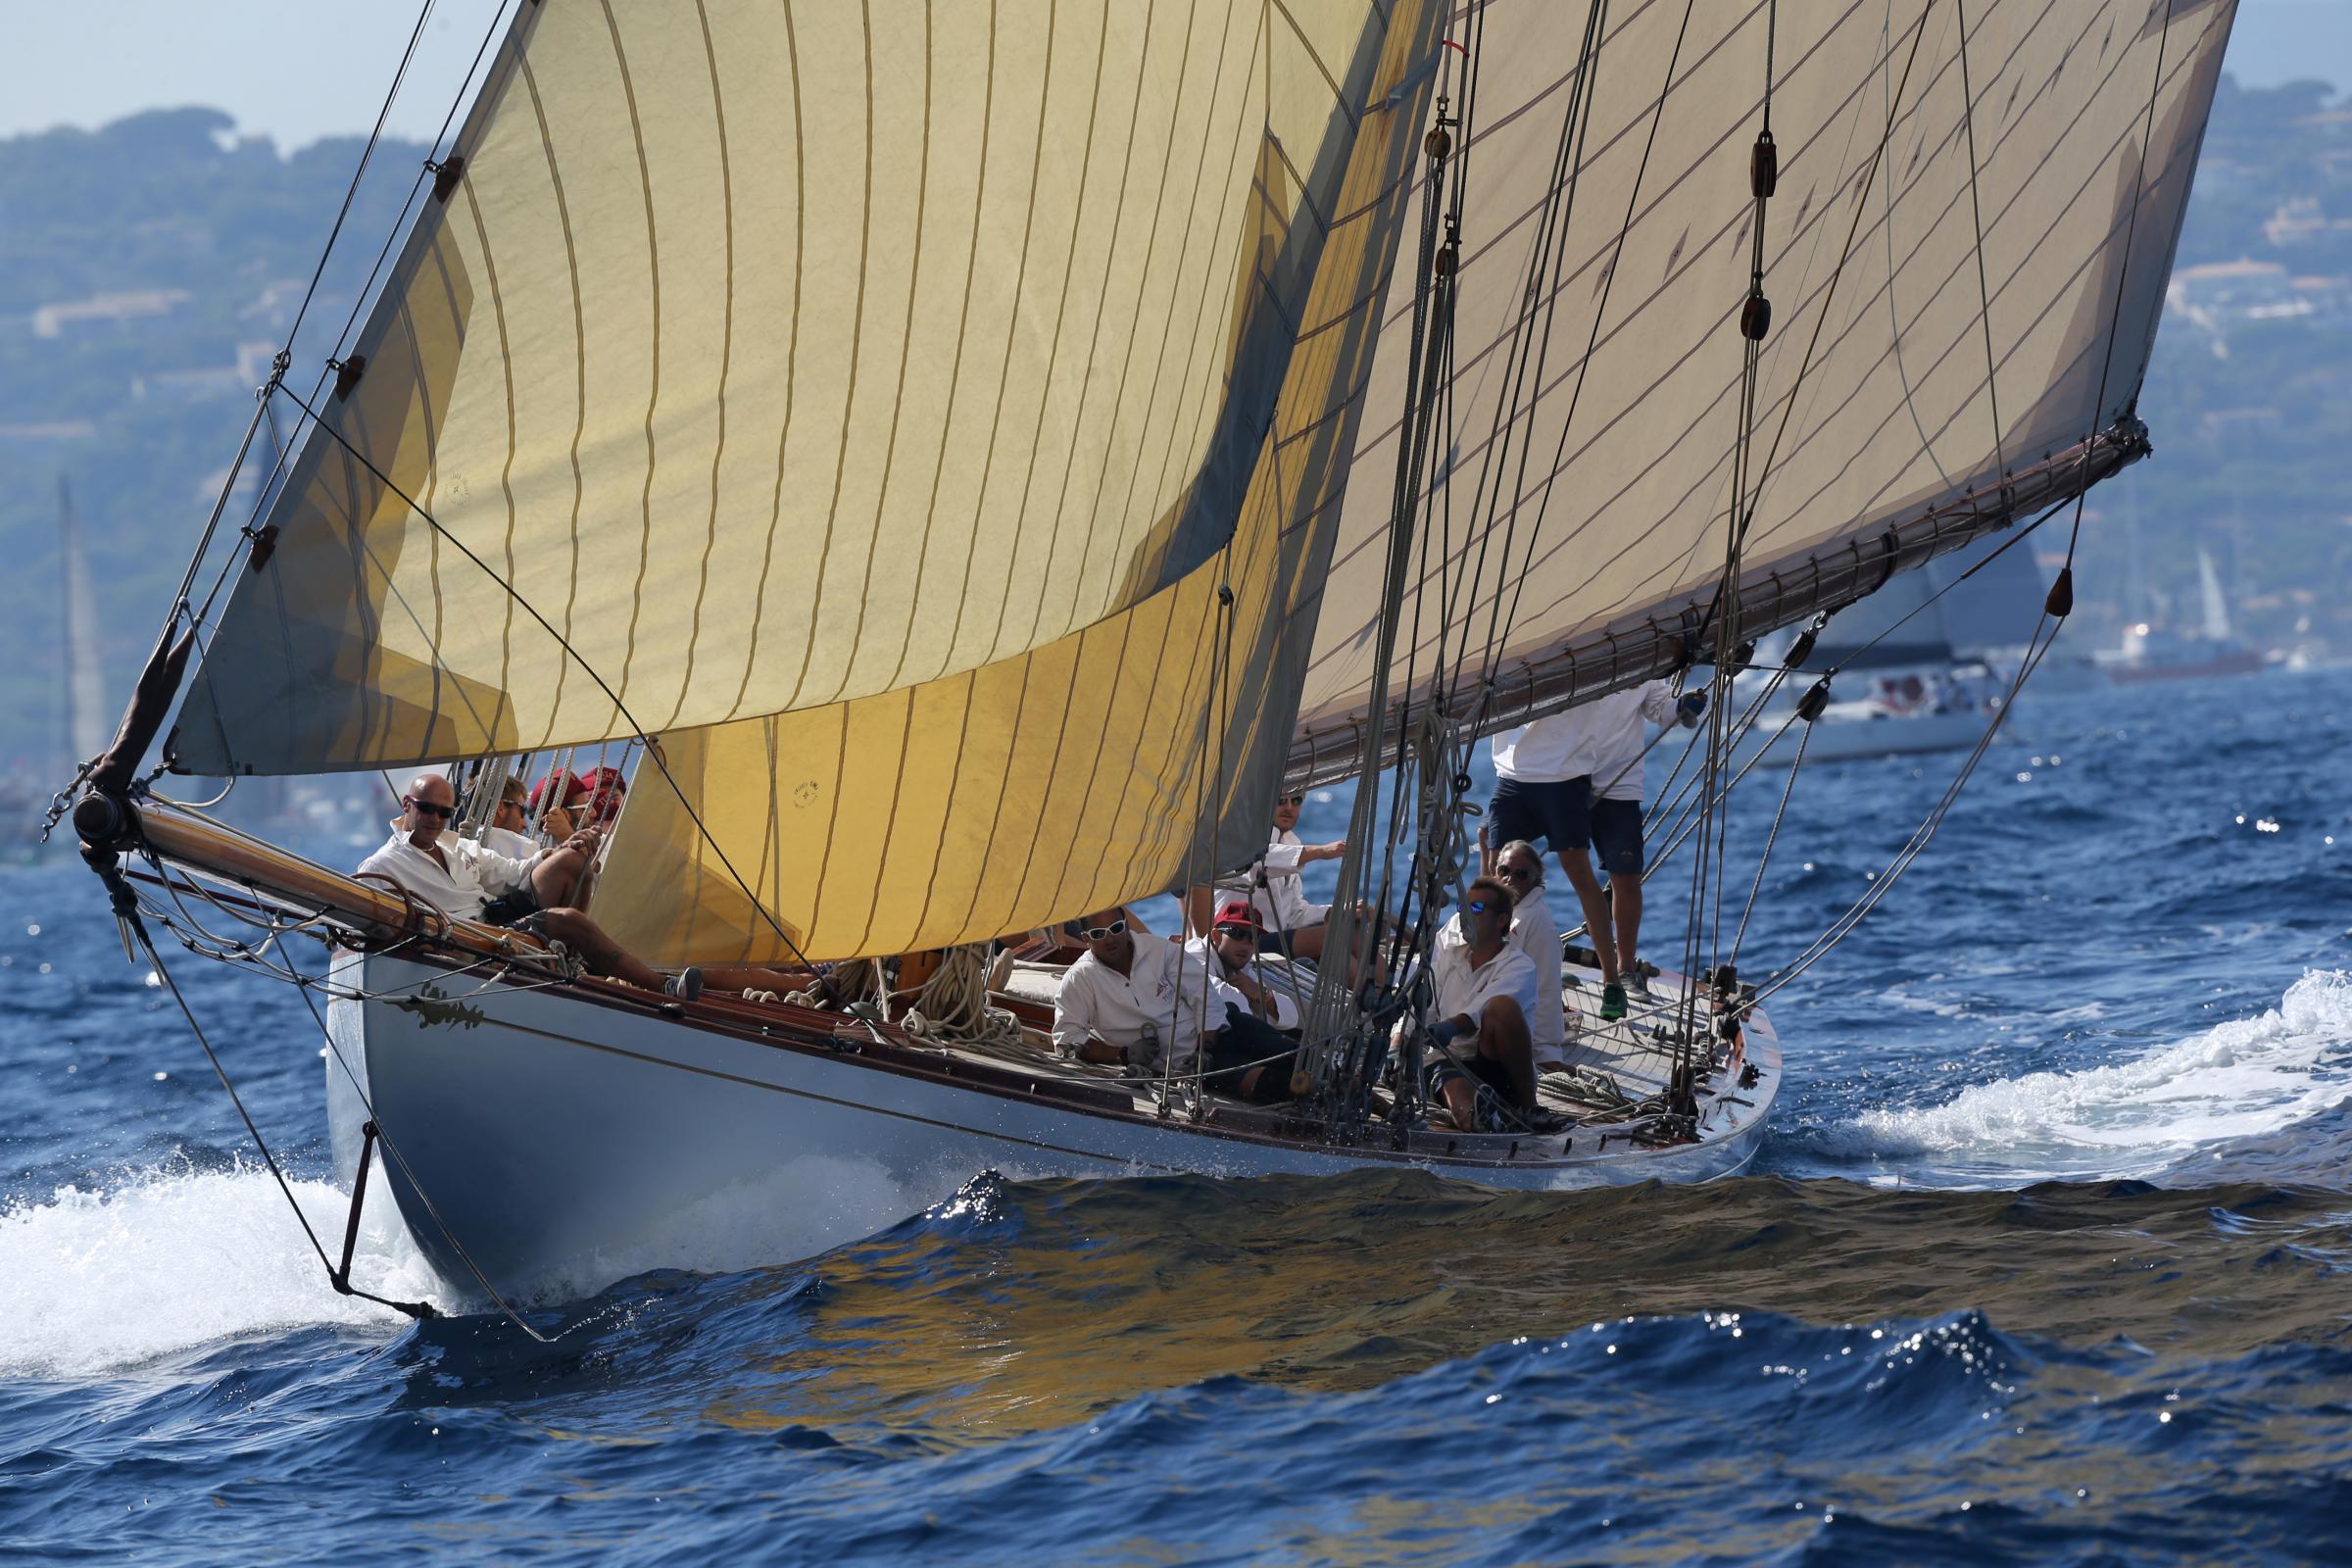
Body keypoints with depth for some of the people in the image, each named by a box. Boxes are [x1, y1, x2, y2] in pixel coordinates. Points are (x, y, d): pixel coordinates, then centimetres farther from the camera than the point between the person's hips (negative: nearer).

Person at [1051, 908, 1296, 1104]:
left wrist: (1204, 1050, -13)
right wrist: (1126, 1054, -12)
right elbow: (1067, 1039, -4)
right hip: (1176, 1061, -4)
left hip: (1211, 1029, 4)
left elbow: (1206, 998, 1)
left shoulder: (1159, 950, 4)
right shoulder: (1079, 979, -1)